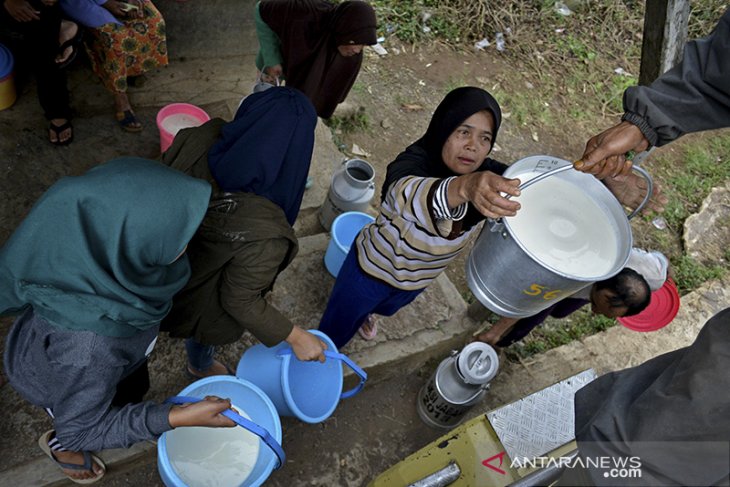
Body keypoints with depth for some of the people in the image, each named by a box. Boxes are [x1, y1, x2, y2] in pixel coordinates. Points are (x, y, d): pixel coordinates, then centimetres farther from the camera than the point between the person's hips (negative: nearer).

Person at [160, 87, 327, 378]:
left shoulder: (197, 139, -29)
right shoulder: (264, 233, -44)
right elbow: (240, 301, -28)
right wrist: (296, 337, -16)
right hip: (201, 298, -5)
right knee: (205, 333, 33)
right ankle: (201, 367, 68)